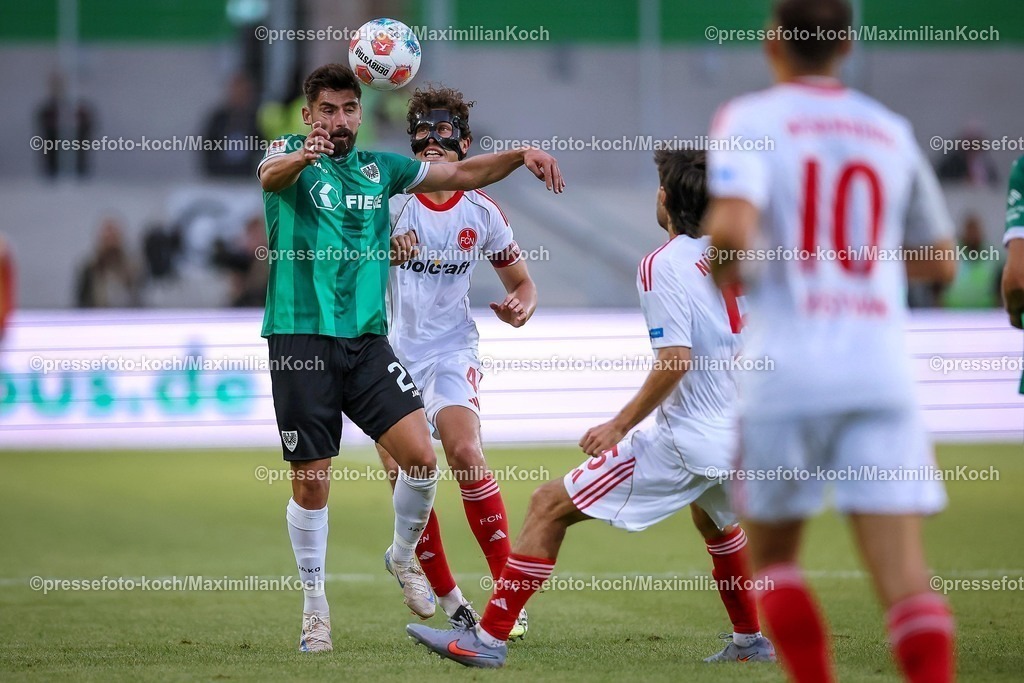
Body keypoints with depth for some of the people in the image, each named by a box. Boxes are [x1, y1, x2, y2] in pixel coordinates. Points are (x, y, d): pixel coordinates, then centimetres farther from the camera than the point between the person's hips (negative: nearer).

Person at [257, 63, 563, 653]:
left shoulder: (379, 168, 14)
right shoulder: (291, 154, -1)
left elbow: (464, 173, 19)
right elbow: (271, 174, -26)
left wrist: (522, 155, 0)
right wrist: (302, 157, -50)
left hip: (367, 338, 4)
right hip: (301, 338, -4)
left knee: (420, 454, -11)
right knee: (311, 480, -1)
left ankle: (403, 556, 16)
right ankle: (315, 602, 16)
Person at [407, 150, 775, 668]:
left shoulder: (662, 265, -14)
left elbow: (675, 360, -22)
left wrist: (620, 425, -14)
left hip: (686, 441, -8)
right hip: (738, 436, 8)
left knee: (549, 506, -2)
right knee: (715, 521, 40)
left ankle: (488, 638, -5)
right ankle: (751, 643, 46)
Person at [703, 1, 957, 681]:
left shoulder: (751, 119, 0)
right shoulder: (891, 132, 13)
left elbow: (732, 227, -18)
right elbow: (941, 262, 20)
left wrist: (725, 271, 4)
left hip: (788, 369, -2)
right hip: (881, 367, 2)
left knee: (771, 556, 17)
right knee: (905, 576, -7)